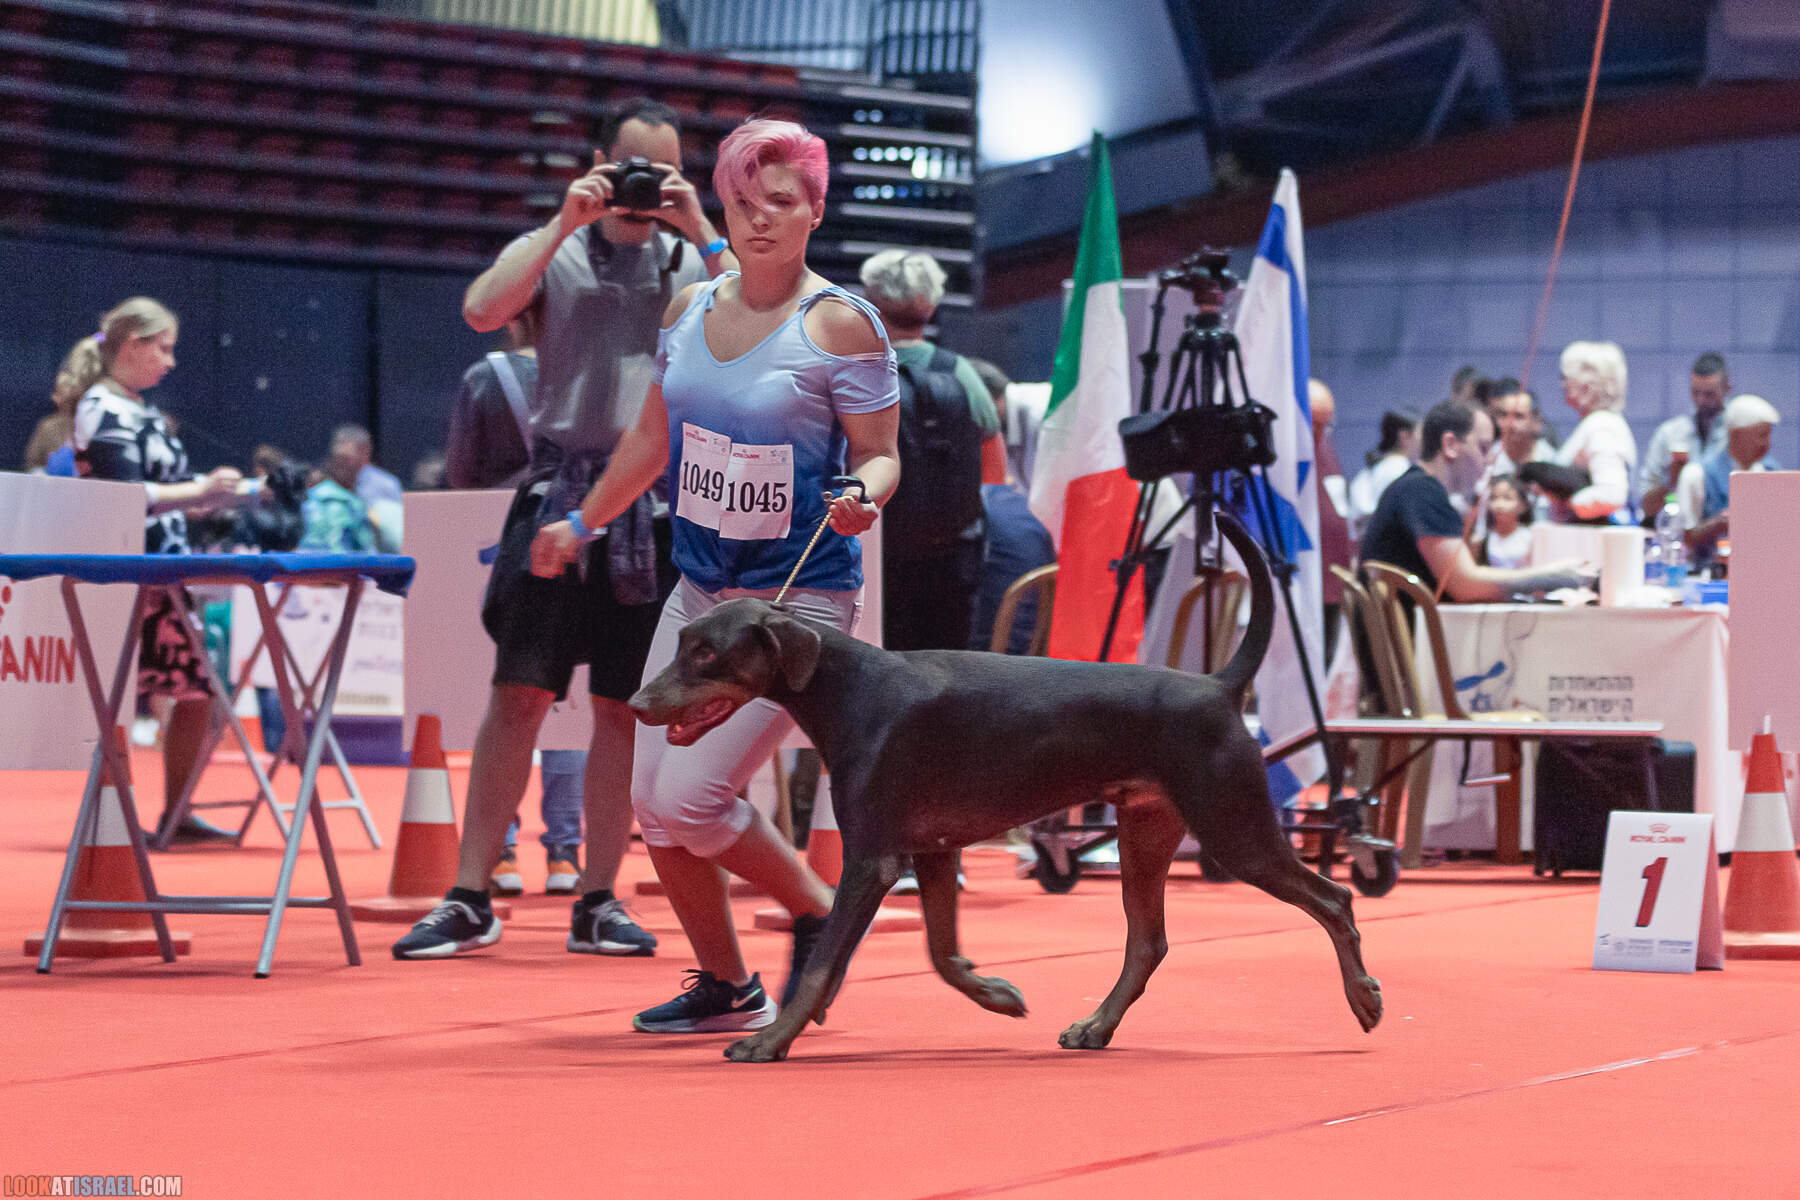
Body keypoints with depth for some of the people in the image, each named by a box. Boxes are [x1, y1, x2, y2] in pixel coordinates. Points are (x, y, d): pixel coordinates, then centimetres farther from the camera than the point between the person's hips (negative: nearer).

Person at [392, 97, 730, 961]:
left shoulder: (696, 261, 13)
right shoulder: (554, 252, 9)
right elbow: (483, 312, -10)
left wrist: (701, 235, -7)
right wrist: (564, 223, -10)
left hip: (659, 501, 2)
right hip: (562, 492, -2)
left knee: (626, 707, 4)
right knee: (519, 693, -5)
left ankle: (597, 902, 12)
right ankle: (470, 899, -2)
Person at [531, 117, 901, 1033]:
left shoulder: (839, 324, -12)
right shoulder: (690, 310, 5)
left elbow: (881, 455, -9)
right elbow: (654, 435, 19)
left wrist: (862, 495, -32)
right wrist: (583, 522, 29)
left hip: (800, 599, -7)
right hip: (700, 589, 7)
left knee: (690, 795, -15)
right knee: (651, 800, 4)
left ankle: (819, 916, 11)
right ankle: (725, 988, 21)